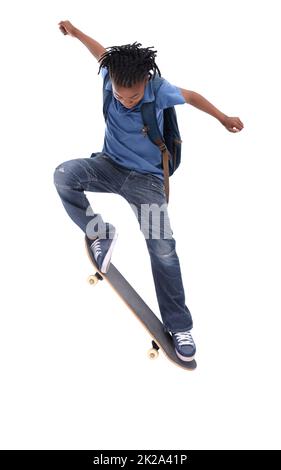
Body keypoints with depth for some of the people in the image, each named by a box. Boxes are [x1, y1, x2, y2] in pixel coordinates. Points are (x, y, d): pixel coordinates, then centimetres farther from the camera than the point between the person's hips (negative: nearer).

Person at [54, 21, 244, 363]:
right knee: (64, 174, -28)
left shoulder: (160, 91, -22)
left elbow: (192, 96, -1)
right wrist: (74, 32, 23)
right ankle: (99, 235, -7)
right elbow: (104, 52, 8)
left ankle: (179, 326, 1)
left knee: (163, 250, -12)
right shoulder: (111, 77, -15)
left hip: (145, 177, -2)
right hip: (109, 165, 3)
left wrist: (223, 118, 13)